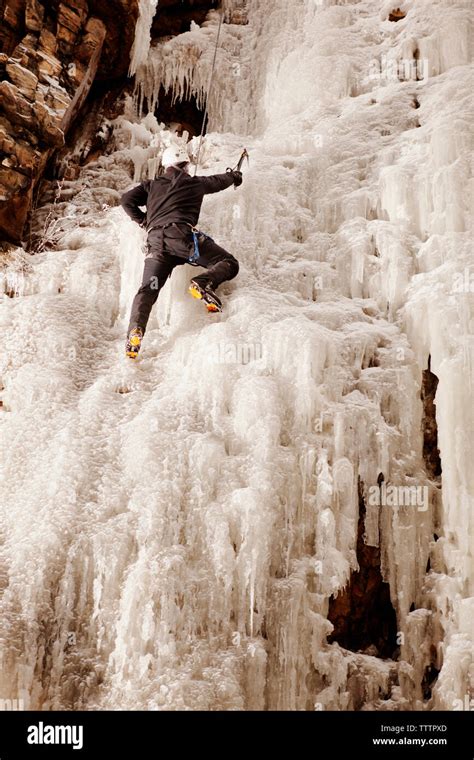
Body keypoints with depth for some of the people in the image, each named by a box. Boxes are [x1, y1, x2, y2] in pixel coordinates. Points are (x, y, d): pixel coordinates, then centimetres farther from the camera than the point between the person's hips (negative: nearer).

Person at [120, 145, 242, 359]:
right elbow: (219, 181, 38)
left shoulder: (152, 185, 25)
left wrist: (143, 221, 32)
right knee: (229, 263, 2)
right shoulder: (195, 183, 21)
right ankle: (203, 283, -27)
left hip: (155, 241, 3)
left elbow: (126, 200, 19)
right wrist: (234, 176, 60)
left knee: (148, 289, 0)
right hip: (180, 235, -3)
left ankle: (135, 331, -22)